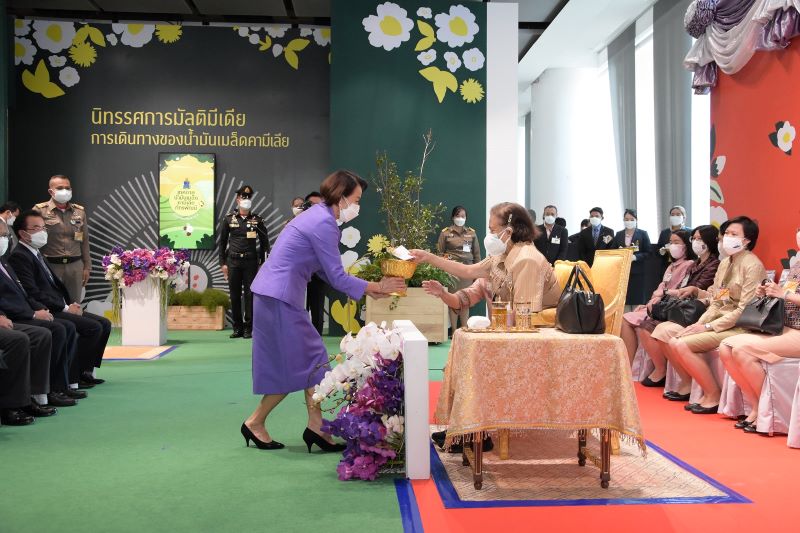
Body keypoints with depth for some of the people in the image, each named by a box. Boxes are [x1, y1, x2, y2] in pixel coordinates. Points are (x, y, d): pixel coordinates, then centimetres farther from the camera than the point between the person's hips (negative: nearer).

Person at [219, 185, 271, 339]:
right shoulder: (228, 218, 5)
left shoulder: (257, 220, 4)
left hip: (251, 262, -1)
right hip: (233, 261, 1)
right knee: (235, 296, 4)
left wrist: (262, 262, 3)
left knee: (250, 294, -1)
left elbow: (264, 241, 8)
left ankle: (248, 328, 5)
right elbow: (222, 242, 9)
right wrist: (223, 263, 4)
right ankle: (237, 327, 12)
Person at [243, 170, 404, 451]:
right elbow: (337, 278, -16)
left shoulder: (319, 216, 14)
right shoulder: (324, 224, -17)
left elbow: (326, 271, 17)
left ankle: (316, 427, 16)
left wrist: (369, 289, 12)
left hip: (277, 296, 10)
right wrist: (376, 287, -6)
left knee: (311, 359, 11)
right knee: (293, 366, -1)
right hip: (279, 299, -10)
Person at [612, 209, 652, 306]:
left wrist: (635, 257, -15)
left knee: (637, 300, -5)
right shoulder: (618, 235, 14)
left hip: (637, 273, -2)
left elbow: (648, 253, 1)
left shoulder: (643, 234, 5)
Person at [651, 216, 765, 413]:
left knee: (681, 344, -24)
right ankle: (687, 384, 9)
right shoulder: (725, 263, 15)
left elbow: (745, 310, -18)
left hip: (737, 327, -9)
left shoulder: (752, 265, -11)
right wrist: (699, 323, -3)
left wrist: (708, 326, -17)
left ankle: (713, 397, -11)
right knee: (665, 331, -4)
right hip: (718, 321, 9)